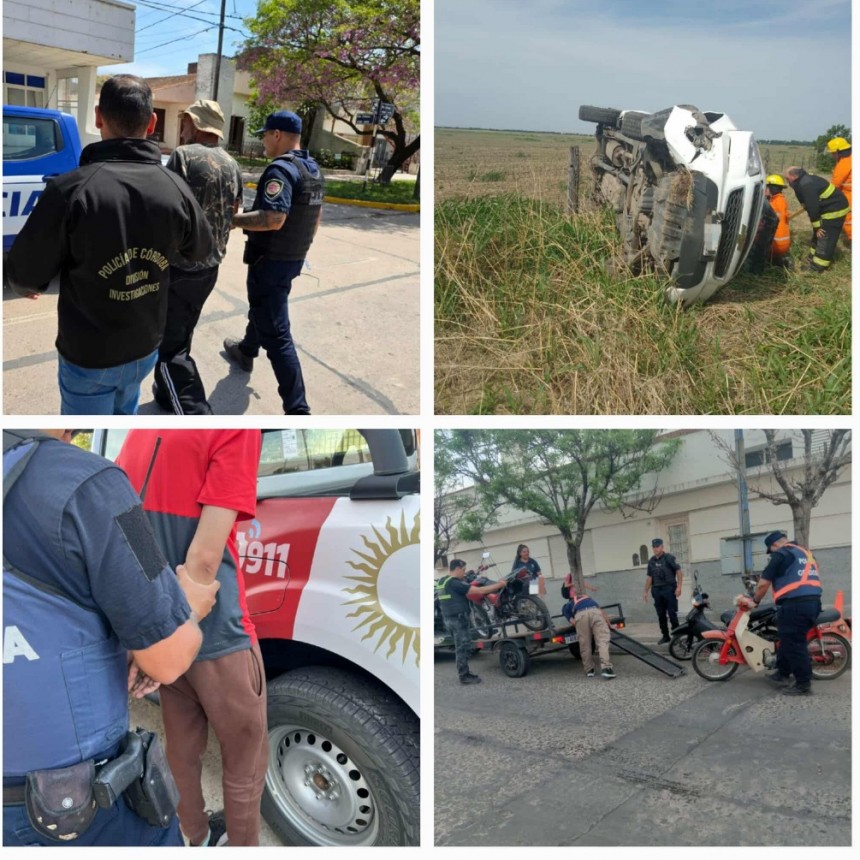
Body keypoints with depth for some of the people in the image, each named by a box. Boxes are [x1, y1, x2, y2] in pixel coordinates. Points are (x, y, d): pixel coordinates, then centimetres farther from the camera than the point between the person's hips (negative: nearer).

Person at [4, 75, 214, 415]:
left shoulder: (71, 189, -24)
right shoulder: (175, 188, -10)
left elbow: (23, 273, -14)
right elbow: (202, 249, 10)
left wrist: (26, 286, 10)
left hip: (88, 354, -4)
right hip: (146, 347, 4)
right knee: (124, 415, 28)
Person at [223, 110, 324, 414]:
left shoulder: (281, 169, -21)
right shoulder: (312, 169, 8)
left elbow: (273, 219, -32)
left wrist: (231, 220, -21)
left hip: (271, 259, -10)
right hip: (294, 258, 10)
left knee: (276, 332, -9)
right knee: (263, 308, 31)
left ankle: (297, 409, -11)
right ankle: (246, 351, 56)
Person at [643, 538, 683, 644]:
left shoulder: (669, 557, -4)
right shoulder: (651, 561, 12)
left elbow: (679, 571, -6)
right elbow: (649, 577, 16)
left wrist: (679, 587, -14)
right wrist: (646, 592, 15)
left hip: (669, 589, -5)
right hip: (657, 590, 5)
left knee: (672, 614, -4)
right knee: (661, 615, 8)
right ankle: (665, 636, 17)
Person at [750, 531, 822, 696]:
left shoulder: (781, 554, -3)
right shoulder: (805, 553, 21)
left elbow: (764, 583, -4)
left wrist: (755, 600, 11)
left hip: (795, 604, -9)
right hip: (813, 601, 9)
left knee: (794, 644, -2)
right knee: (790, 639, 20)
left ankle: (803, 684, 2)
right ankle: (782, 673, 27)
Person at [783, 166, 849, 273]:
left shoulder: (806, 185, -25)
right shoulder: (805, 181, 9)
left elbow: (812, 207, -25)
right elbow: (810, 205, 13)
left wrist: (817, 226, -17)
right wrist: (816, 226, 14)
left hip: (835, 210, -11)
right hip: (832, 208, 11)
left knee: (825, 239, -6)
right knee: (818, 236, 19)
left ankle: (817, 267, -3)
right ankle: (814, 260, 28)